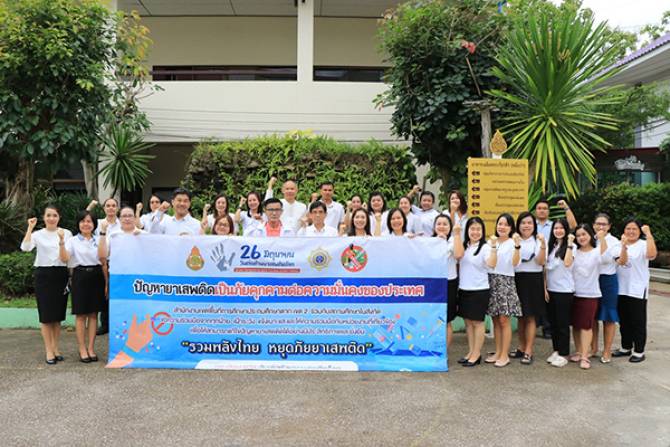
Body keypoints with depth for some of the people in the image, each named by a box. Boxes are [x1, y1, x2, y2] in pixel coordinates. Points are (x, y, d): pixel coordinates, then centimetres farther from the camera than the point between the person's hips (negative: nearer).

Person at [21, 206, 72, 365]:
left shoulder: (66, 233, 4)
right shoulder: (38, 234, 0)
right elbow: (25, 247, -19)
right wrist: (30, 228, -16)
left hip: (61, 274, 2)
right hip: (43, 275, -2)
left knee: (58, 315, 9)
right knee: (46, 315, -1)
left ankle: (56, 348, 20)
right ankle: (49, 351, 7)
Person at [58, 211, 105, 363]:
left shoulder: (98, 240, 9)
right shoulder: (73, 241, 2)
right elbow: (64, 258, -14)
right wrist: (61, 241, -22)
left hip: (96, 276, 3)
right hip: (80, 276, -3)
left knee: (93, 313, 6)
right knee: (81, 314, 1)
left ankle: (91, 348, 14)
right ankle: (82, 349, 9)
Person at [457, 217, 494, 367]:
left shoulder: (485, 247, -10)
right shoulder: (464, 246, 9)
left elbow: (491, 264, -26)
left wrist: (494, 248, -37)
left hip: (479, 290, -6)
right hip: (464, 289, 6)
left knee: (477, 322, 2)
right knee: (468, 321, 12)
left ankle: (476, 354, 12)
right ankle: (470, 352, 23)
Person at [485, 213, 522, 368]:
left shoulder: (512, 242, -1)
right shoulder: (491, 242, 12)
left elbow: (515, 263, -16)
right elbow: (490, 264, 3)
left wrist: (517, 246, -28)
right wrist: (493, 246, -7)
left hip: (506, 282, -5)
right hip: (491, 281, 5)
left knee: (504, 319, -4)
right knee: (495, 319, 9)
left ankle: (505, 355, 3)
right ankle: (498, 352, 18)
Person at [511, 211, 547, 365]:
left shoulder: (538, 241, 0)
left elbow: (541, 262, -11)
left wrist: (543, 245, -25)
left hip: (533, 280, -3)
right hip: (517, 279, 3)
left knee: (530, 317, 0)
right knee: (520, 316, 12)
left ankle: (528, 352, 4)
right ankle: (521, 348, 23)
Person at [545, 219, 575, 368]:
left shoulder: (571, 246, -5)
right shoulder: (551, 246, 12)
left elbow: (567, 263, -23)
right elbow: (546, 268, 10)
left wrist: (569, 244, -20)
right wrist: (545, 288, 5)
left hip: (564, 290, -6)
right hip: (550, 289, 6)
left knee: (563, 323, 1)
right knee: (553, 322, 11)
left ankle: (564, 354, 10)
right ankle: (556, 350, 23)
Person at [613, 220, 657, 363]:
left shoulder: (643, 244, -7)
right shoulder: (620, 245, 9)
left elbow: (652, 255, -27)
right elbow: (619, 262, 7)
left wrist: (648, 234, -28)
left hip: (637, 290, -5)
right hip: (621, 289, 5)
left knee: (638, 322, 3)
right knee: (624, 321, 14)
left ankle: (639, 351, 12)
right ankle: (626, 348, 26)